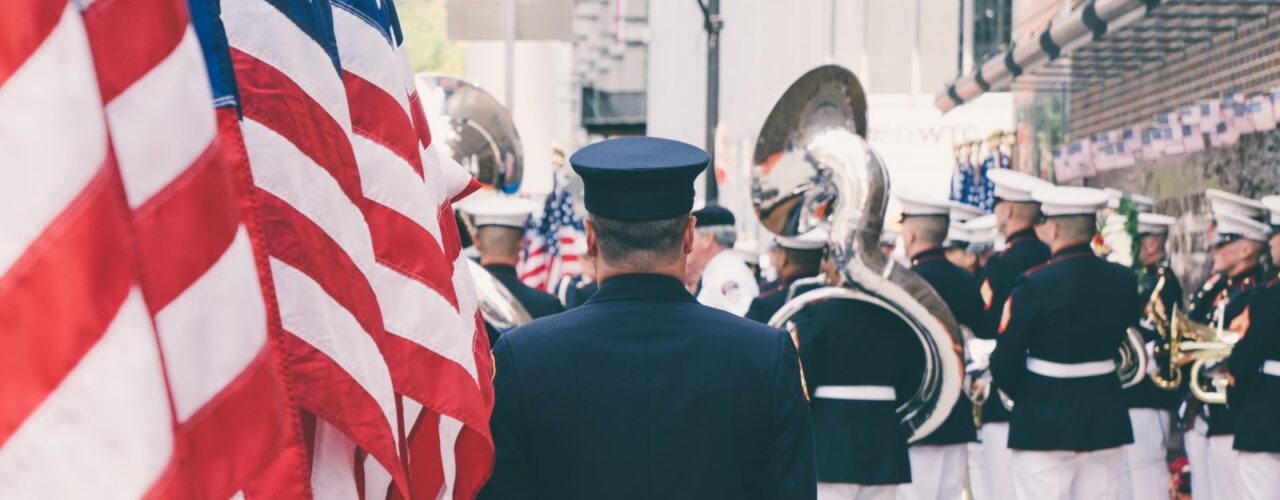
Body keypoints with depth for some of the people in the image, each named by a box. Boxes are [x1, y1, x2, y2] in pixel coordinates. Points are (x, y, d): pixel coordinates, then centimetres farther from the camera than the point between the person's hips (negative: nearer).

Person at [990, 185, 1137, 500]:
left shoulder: (1035, 285, -15)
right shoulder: (1124, 281, 2)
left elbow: (1005, 361, -11)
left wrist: (1024, 395, 8)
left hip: (1045, 426, -5)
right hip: (1105, 417, 5)